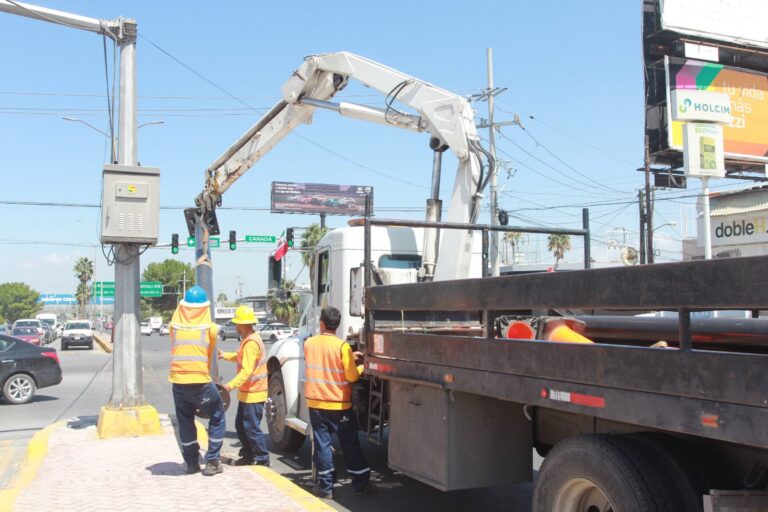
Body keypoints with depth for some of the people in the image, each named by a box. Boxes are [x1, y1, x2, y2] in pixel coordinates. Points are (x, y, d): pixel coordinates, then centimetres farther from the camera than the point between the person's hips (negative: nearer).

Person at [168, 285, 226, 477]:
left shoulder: (175, 324, 3)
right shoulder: (210, 327, -3)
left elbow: (174, 350, 12)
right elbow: (209, 355, 8)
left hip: (178, 381, 3)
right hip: (201, 382, -3)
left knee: (185, 422, 18)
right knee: (217, 418, 14)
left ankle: (192, 463, 25)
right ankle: (211, 462, 10)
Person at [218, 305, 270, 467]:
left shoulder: (251, 343, -22)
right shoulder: (248, 339, 10)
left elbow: (247, 371, -30)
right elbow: (241, 357, 28)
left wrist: (231, 385, -37)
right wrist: (226, 355, 21)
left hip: (253, 394, -10)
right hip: (246, 393, 10)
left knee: (252, 428, -5)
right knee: (240, 426, 19)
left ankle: (262, 460, 4)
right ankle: (248, 456, 30)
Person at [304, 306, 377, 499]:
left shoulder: (309, 344, -1)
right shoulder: (342, 346, -15)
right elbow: (352, 376, -14)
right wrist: (361, 367, 5)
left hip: (316, 404, 3)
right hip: (339, 405, -3)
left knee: (322, 444, 8)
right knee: (350, 444, 8)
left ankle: (325, 486, 10)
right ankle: (361, 483, 14)